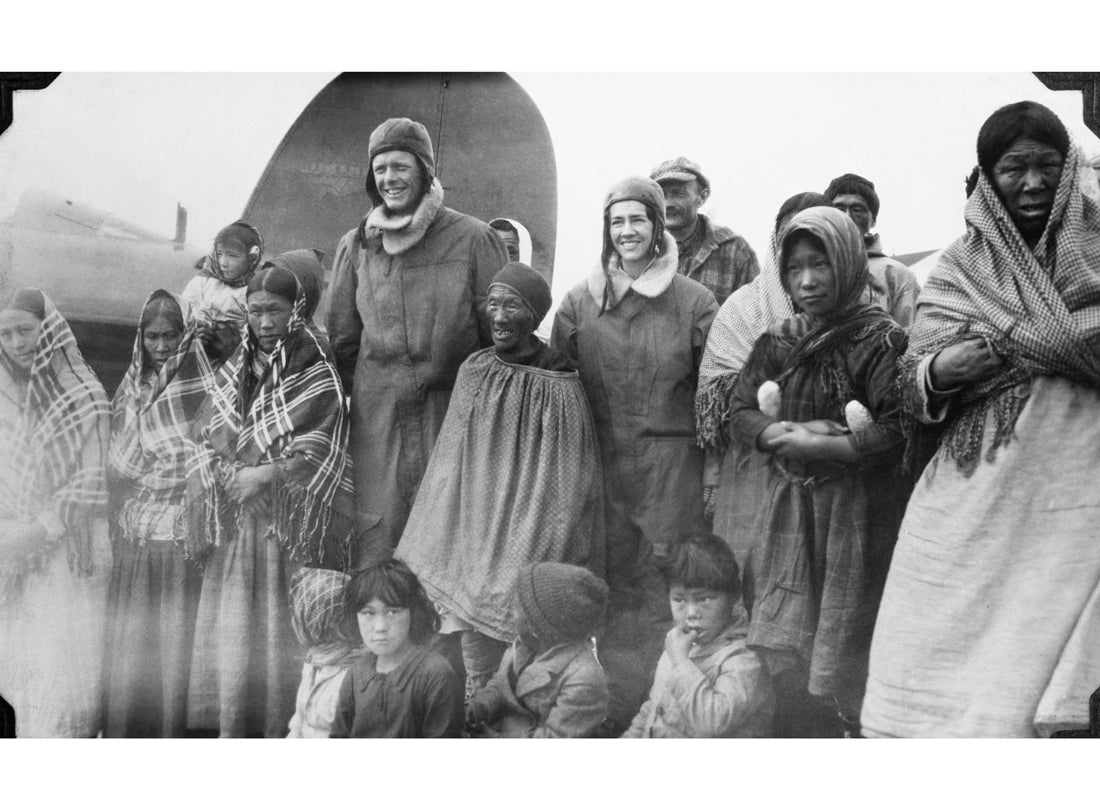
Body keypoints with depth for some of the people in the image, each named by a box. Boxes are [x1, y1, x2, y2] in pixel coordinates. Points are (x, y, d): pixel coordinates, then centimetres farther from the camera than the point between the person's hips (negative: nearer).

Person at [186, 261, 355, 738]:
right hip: (236, 521, 4)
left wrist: (266, 474, -16)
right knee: (233, 627, 3)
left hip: (289, 522, -4)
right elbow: (211, 442, 15)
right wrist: (226, 473, -4)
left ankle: (284, 730, 7)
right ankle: (233, 730, 12)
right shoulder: (232, 374, 13)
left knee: (282, 630, -3)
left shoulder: (317, 376, -2)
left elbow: (320, 453, -7)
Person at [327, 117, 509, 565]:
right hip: (375, 415, 3)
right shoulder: (355, 246, 10)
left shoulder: (472, 239, -1)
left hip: (453, 410, -2)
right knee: (377, 528, 4)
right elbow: (341, 339, 15)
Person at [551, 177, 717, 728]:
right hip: (602, 461, 3)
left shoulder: (693, 302, 0)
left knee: (669, 590, 1)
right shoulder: (581, 301, 7)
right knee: (613, 583, 10)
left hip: (673, 461, -2)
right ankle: (614, 700, 23)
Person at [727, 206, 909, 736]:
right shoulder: (777, 342, 8)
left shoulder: (880, 340, -8)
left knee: (845, 652, 0)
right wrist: (795, 430, -11)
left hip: (857, 511, -5)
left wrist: (816, 446, -15)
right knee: (786, 654, 9)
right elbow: (740, 414, 6)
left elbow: (897, 432, -16)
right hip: (788, 511, 5)